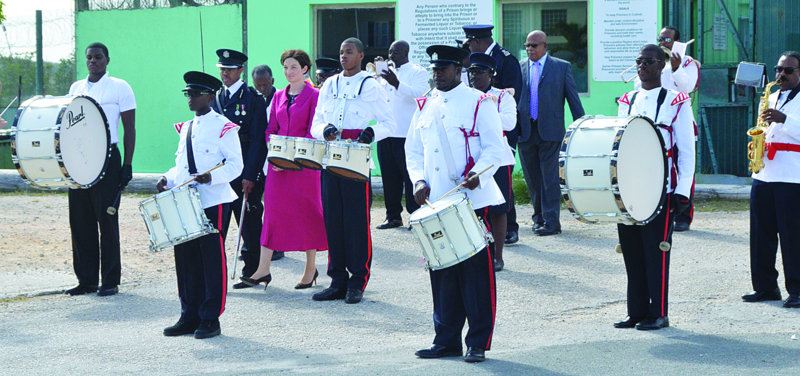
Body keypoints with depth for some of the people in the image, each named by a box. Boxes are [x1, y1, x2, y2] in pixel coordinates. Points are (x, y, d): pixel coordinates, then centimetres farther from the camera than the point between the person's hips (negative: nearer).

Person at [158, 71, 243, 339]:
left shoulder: (223, 127, -4)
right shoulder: (185, 128, 18)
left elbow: (235, 165, -9)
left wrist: (211, 176, -25)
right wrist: (168, 179, 5)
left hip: (213, 202, -7)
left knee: (212, 259, -3)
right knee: (185, 259, 7)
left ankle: (210, 319, 2)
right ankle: (189, 317, 15)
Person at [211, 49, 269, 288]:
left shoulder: (252, 99, -4)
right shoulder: (216, 98, 13)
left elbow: (258, 140, -8)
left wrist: (250, 176, -14)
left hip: (245, 173, -5)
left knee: (249, 224, 3)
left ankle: (252, 273, 12)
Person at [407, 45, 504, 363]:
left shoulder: (479, 103, 0)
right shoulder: (425, 107, 15)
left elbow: (495, 148, -4)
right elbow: (413, 149, 18)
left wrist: (478, 174, -20)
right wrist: (419, 180, 1)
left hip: (471, 200, -5)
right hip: (434, 203, 5)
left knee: (475, 271, -4)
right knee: (442, 272, 7)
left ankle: (478, 343, 2)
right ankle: (447, 340, 15)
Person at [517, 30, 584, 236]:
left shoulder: (562, 67, 3)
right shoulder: (518, 68, 11)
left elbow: (573, 98, 4)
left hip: (550, 130, -3)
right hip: (525, 131, 3)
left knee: (549, 177, -6)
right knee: (532, 177, 9)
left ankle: (551, 221, -4)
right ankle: (539, 217, 22)